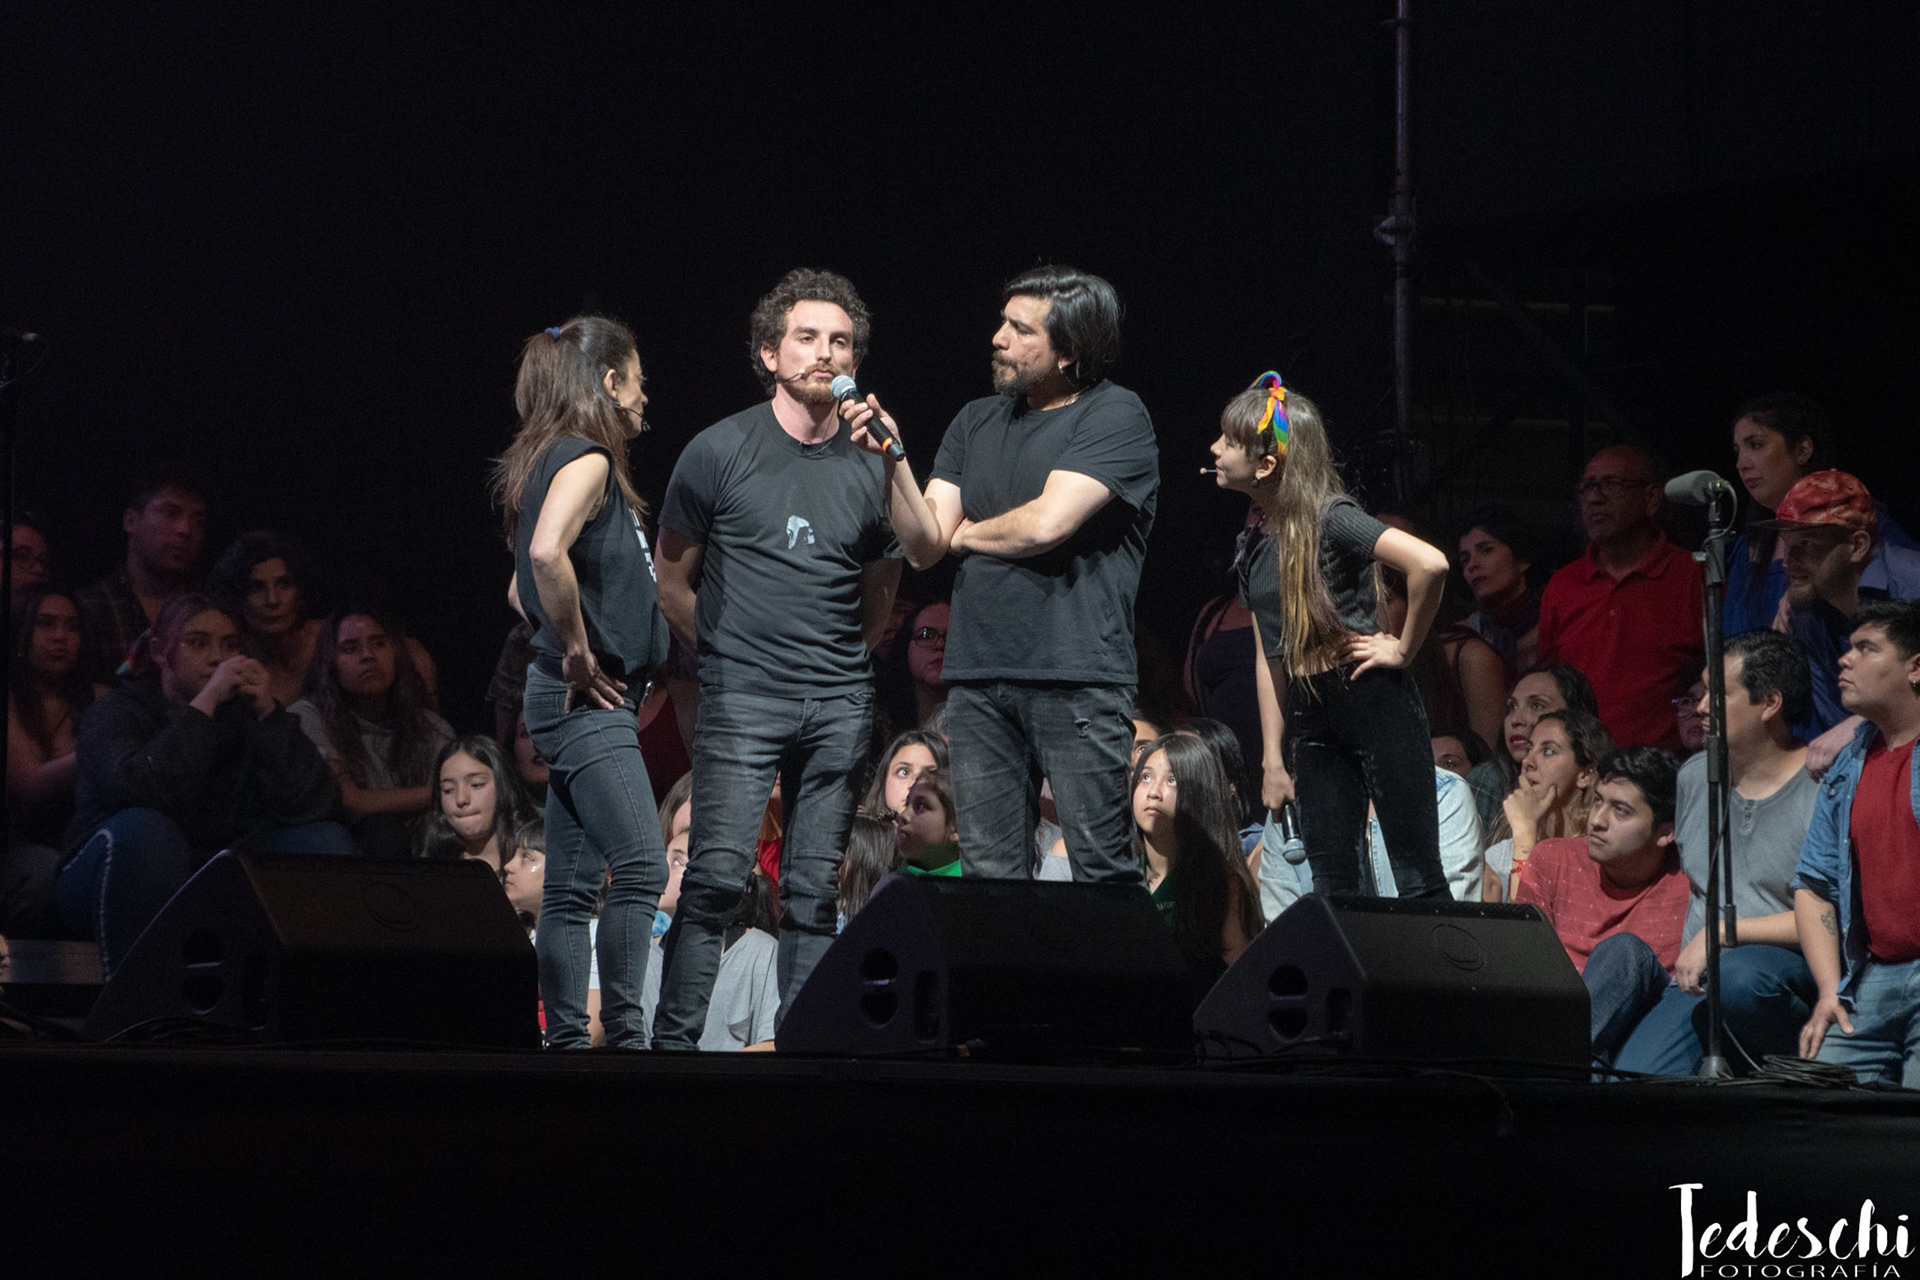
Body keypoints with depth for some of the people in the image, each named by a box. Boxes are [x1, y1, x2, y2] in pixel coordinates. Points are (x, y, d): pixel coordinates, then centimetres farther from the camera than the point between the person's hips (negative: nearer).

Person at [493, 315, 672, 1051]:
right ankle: (625, 1032, -19)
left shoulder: (562, 459, 20)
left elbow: (522, 588, 30)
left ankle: (566, 1039, 8)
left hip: (577, 699, 10)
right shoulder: (586, 459, -11)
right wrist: (577, 652, -20)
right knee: (641, 869, -16)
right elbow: (546, 553, -30)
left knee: (573, 888, 8)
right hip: (589, 700, -10)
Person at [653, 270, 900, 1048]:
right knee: (718, 874, -13)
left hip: (840, 704, 3)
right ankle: (673, 1038, -9)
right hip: (742, 694, -3)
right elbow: (671, 581, 10)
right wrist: (730, 650, 9)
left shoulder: (869, 466, 8)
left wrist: (841, 660, 14)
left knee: (815, 889, 3)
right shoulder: (721, 451, 1)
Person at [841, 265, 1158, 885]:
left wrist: (964, 532, 5)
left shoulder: (1115, 415, -2)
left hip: (1076, 677, -6)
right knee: (991, 875, 5)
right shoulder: (976, 422, 17)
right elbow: (923, 545, 11)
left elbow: (1047, 523, -13)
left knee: (1102, 870, -6)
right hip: (978, 680, 6)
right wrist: (892, 456, -4)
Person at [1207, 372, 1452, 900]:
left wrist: (1404, 648, -16)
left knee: (1418, 878, -5)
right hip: (1313, 720, 8)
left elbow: (1430, 564, -27)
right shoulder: (1258, 544, 12)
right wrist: (1272, 760, 12)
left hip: (1373, 702, -8)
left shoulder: (1332, 520, -13)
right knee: (1332, 886, 6)